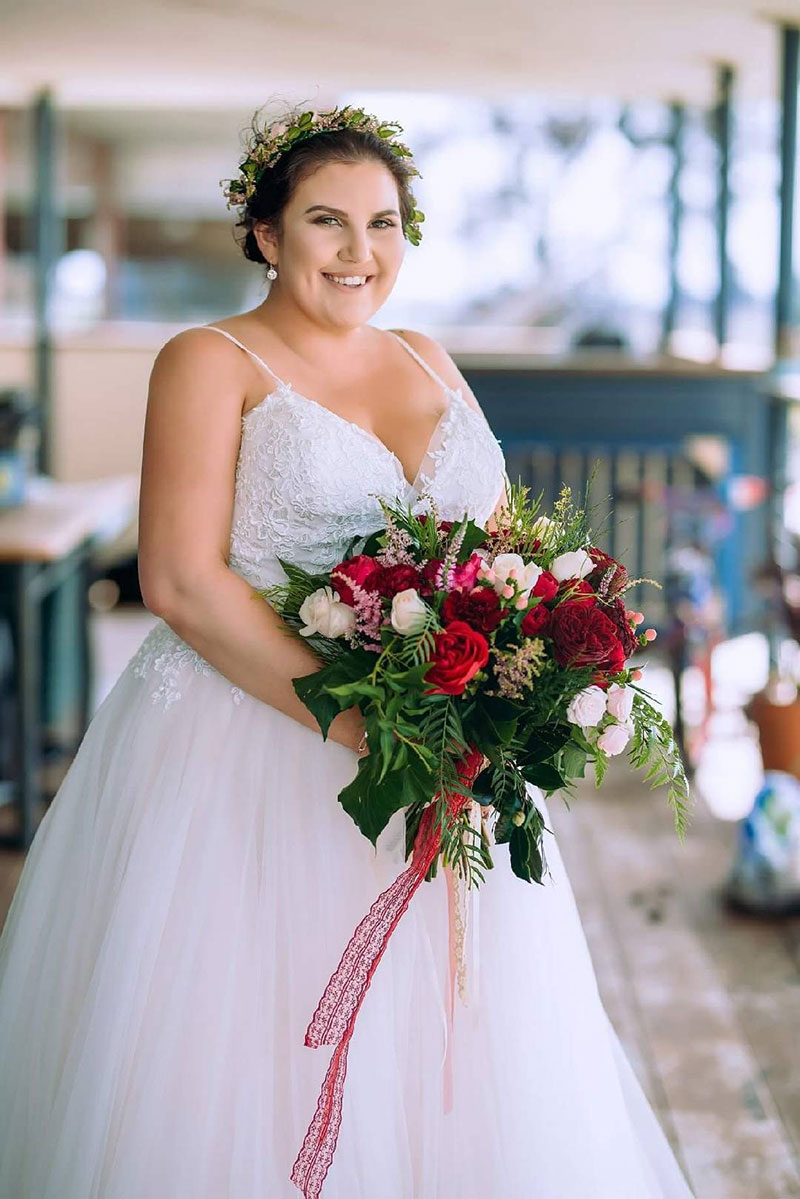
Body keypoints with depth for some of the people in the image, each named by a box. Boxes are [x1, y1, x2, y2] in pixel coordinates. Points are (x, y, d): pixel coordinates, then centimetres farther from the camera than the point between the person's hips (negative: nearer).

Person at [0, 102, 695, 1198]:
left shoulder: (428, 361, 15)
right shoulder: (210, 361, -3)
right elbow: (182, 583, -14)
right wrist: (362, 723, -20)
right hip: (248, 757, -5)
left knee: (446, 1078, 9)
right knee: (245, 1075, 0)